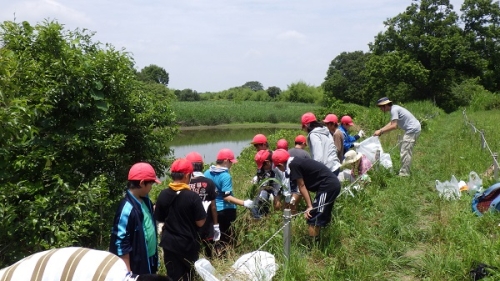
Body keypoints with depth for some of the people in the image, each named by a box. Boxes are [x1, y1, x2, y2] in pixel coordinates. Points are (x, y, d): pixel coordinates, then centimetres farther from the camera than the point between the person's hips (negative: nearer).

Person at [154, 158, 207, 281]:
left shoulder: (163, 195, -6)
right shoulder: (192, 196, -18)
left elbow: (159, 219, 5)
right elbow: (200, 223, -14)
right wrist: (200, 212, 3)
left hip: (169, 243, 3)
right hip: (188, 243, -3)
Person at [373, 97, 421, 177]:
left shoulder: (394, 110, -17)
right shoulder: (394, 108, 13)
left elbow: (394, 126, -23)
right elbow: (391, 123, 16)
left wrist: (381, 131, -18)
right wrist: (380, 130, 8)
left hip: (412, 129, -11)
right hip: (414, 128, 11)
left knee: (405, 151, -9)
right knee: (407, 151, 16)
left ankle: (404, 174, -7)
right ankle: (405, 171, 23)